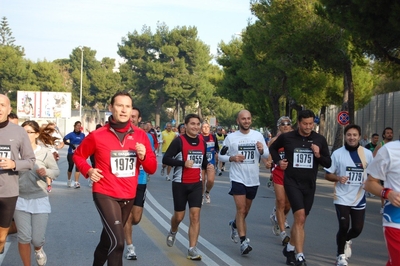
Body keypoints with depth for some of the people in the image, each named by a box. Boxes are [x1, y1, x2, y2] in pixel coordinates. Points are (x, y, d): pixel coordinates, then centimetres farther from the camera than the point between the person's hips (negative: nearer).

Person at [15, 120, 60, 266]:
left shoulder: (45, 152, -3)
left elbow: (56, 171, 3)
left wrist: (46, 172, -17)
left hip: (40, 199, 0)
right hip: (20, 199, 0)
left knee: (37, 239, 3)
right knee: (24, 237, 0)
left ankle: (38, 249, 41)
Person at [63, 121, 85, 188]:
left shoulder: (82, 135, 5)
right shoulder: (71, 134, -5)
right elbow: (64, 140, -17)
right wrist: (71, 144, -29)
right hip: (71, 153, -2)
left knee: (78, 167, -10)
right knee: (70, 167, 10)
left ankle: (76, 182, -11)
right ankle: (69, 180, 32)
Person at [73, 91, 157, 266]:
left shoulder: (140, 135, 0)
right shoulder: (97, 136, -8)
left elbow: (152, 168, 5)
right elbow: (78, 155, 8)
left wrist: (143, 156, -16)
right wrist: (88, 170, -10)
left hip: (128, 196, 5)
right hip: (105, 195, -5)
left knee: (109, 238, 22)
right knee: (117, 241, -19)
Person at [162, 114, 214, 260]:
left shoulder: (202, 142, 7)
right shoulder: (179, 141, -11)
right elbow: (165, 159, -16)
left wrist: (207, 165, -1)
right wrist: (183, 163, -26)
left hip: (196, 184, 4)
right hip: (180, 184, -3)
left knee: (195, 216, -6)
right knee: (179, 215, 9)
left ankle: (192, 249, -2)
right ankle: (173, 231, 44)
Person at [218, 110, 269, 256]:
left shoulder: (258, 135, 1)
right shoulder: (231, 137, -3)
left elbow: (267, 155, 2)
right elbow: (221, 155, 2)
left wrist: (261, 150, -20)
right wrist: (232, 158, -17)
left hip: (253, 179, 3)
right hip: (238, 178, -3)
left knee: (246, 210, 17)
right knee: (241, 209, -12)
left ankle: (234, 225, 47)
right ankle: (243, 241, -10)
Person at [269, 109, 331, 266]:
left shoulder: (320, 140, -1)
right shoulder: (287, 137, -5)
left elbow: (328, 164, 3)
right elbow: (273, 148, 16)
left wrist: (318, 155, -15)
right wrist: (278, 161, 0)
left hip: (309, 185, 4)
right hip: (292, 182, -3)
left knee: (300, 220, 14)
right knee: (300, 217, -18)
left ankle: (289, 249, 36)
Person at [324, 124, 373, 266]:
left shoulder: (367, 153, 0)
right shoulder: (337, 153, -5)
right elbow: (328, 175, 0)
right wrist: (338, 178, -21)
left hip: (359, 198, 2)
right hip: (342, 198, -2)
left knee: (357, 229, 5)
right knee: (344, 227, -9)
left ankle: (347, 240, 42)